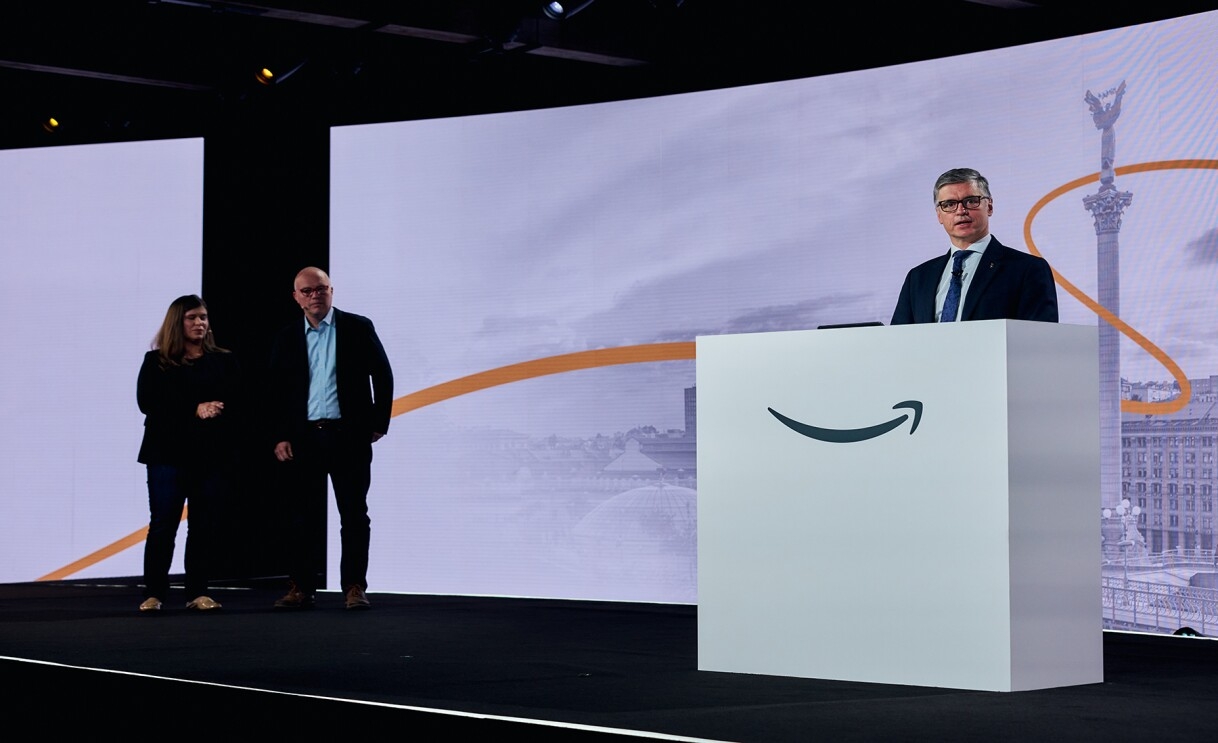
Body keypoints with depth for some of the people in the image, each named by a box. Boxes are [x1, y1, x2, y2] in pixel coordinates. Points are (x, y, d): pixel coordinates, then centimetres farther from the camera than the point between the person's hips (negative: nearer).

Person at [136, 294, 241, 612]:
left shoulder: (224, 361, 12)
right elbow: (147, 402, -6)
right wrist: (194, 411, -14)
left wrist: (216, 410, -18)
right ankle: (154, 593, 3)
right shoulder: (156, 362, 6)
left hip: (213, 453, 2)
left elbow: (237, 401, 4)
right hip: (168, 452, -2)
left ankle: (198, 593, 9)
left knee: (205, 524, 2)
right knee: (163, 523, -4)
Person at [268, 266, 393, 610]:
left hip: (349, 436, -2)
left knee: (354, 514, 1)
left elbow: (383, 375, 4)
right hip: (304, 438, 2)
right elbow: (277, 392, 9)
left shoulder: (358, 328, 2)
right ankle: (301, 588, 9)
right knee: (304, 516, 4)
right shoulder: (287, 339, 8)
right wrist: (279, 437, 1)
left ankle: (355, 587, 5)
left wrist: (379, 424, -1)